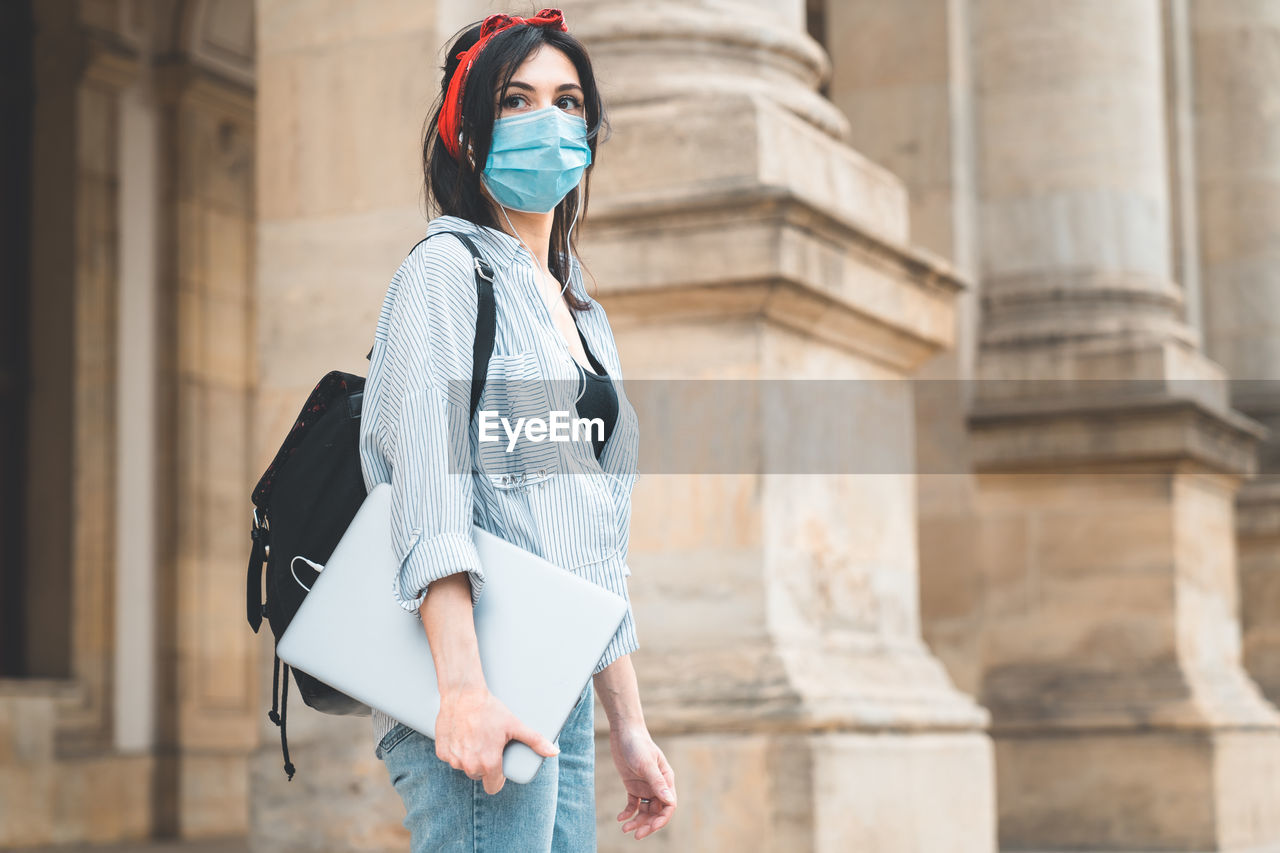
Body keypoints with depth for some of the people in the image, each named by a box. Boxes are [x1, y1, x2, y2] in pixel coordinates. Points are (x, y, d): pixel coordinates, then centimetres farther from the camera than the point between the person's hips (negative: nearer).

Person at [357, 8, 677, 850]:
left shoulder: (579, 310, 22)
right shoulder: (449, 267, -1)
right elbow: (429, 480, -15)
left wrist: (629, 724, 19)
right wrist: (463, 687, -25)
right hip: (485, 698, -8)